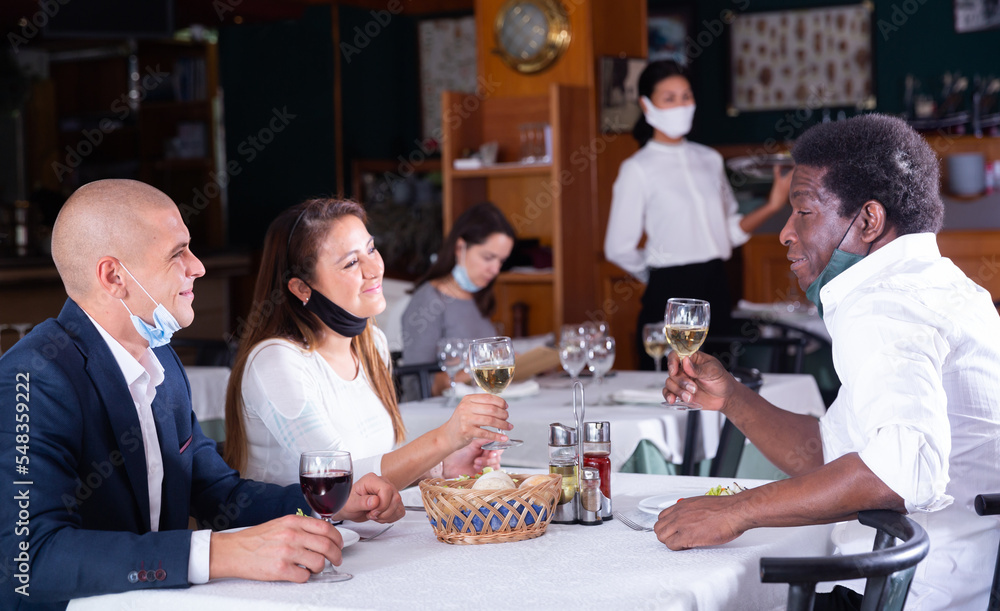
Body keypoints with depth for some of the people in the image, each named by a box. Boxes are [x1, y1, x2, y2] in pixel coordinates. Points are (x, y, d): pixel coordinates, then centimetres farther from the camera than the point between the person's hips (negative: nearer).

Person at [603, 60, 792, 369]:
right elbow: (619, 249, -6)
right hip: (669, 295, -5)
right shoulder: (638, 169, -5)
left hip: (715, 289, 5)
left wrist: (771, 207, -1)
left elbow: (730, 230, 12)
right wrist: (661, 276, 5)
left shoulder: (710, 160, 12)